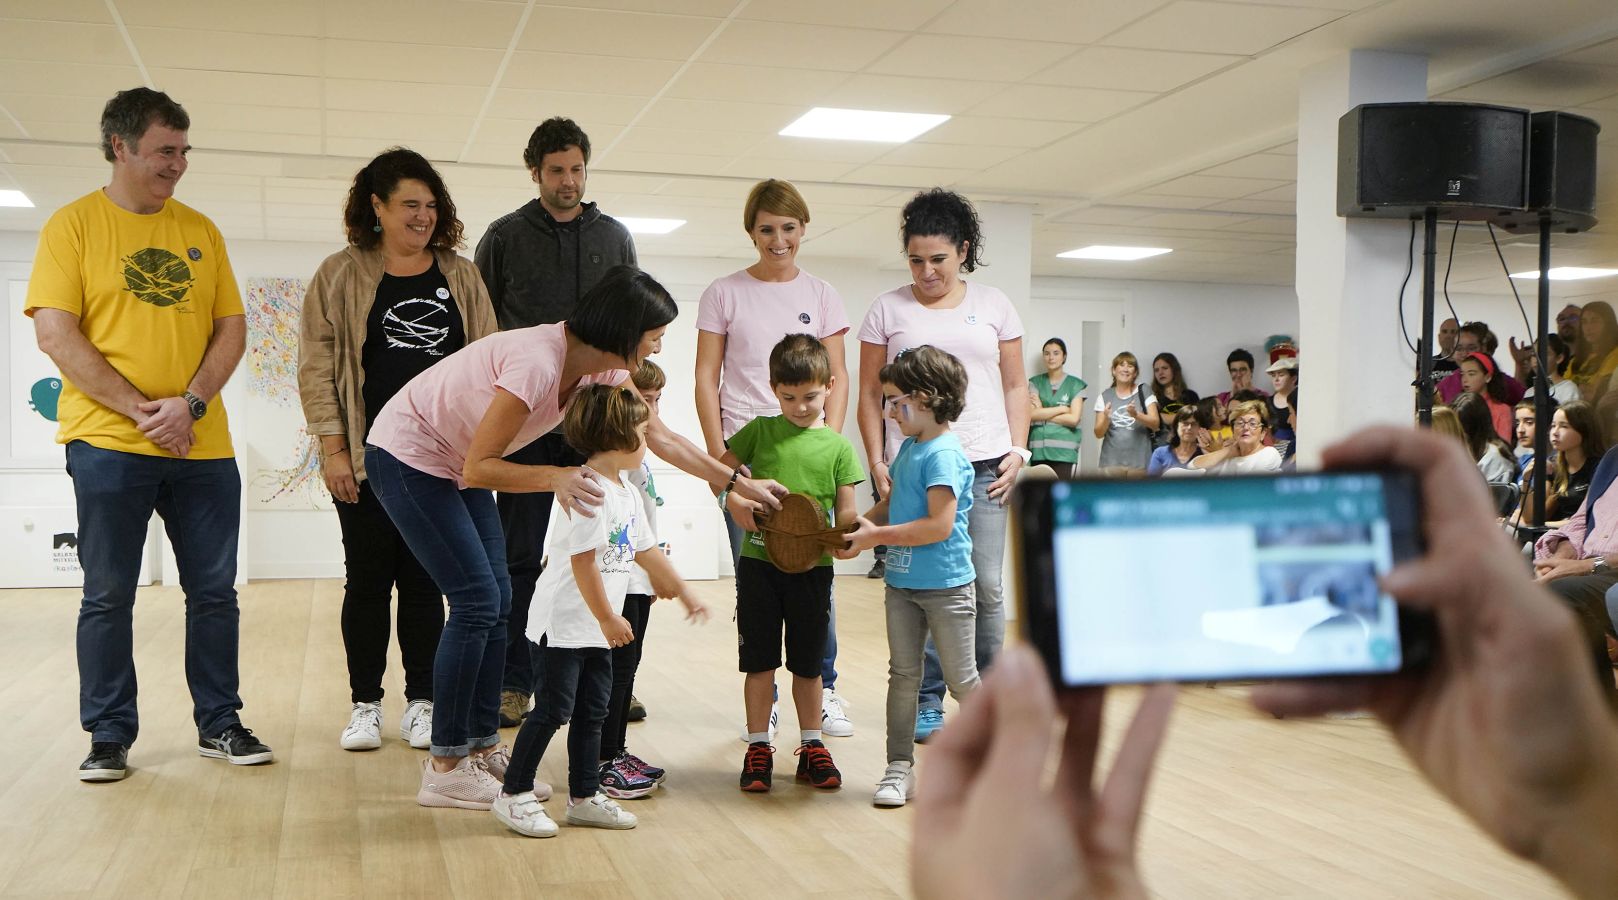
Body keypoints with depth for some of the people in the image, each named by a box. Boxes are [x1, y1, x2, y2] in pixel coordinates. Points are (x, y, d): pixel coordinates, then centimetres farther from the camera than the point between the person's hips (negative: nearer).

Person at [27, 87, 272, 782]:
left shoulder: (199, 230, 11)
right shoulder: (74, 224, 0)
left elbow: (232, 329, 8)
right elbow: (55, 335, -8)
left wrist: (190, 405, -9)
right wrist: (141, 410, -14)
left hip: (202, 444, 4)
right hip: (108, 441, -3)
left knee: (214, 591, 7)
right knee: (108, 595, 4)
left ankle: (219, 724, 19)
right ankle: (109, 738, 14)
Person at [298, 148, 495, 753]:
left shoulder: (462, 277, 10)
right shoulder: (341, 276, 2)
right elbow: (317, 366, -1)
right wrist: (333, 449, -8)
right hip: (367, 460, -1)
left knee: (425, 584, 6)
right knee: (367, 582, 6)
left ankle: (421, 704, 16)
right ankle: (365, 706, 16)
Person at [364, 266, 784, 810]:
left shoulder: (603, 369, -6)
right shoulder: (536, 362, -32)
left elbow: (661, 439, 6)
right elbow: (479, 467, -28)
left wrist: (739, 482, 7)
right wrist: (555, 478, -40)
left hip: (455, 465, 9)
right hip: (404, 455, -9)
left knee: (497, 600, 5)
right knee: (477, 600, -12)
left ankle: (483, 750, 14)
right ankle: (445, 769, -3)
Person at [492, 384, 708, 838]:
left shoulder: (628, 492, 11)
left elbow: (646, 551, 20)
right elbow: (583, 562, -23)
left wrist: (684, 592, 23)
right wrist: (608, 618, -18)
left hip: (599, 626, 10)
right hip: (566, 621, -10)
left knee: (592, 711, 13)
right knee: (554, 708, -6)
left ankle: (584, 796, 22)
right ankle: (514, 794, 5)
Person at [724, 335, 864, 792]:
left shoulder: (838, 446, 1)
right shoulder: (759, 430, 3)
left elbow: (847, 511, 0)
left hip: (812, 566, 0)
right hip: (759, 561, 0)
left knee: (808, 662, 11)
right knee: (759, 660, 6)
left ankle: (811, 747, 23)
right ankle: (758, 748, 16)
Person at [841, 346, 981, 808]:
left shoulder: (944, 454, -19)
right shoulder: (909, 447, 8)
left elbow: (940, 524, -26)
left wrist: (876, 536, -21)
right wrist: (860, 524, 2)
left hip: (946, 587, -8)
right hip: (901, 583, 8)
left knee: (961, 679, 5)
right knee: (903, 674, 10)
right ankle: (899, 768, 17)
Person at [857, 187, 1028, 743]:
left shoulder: (993, 305, 11)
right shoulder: (888, 310, 7)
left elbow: (1014, 386, 14)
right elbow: (870, 393, 8)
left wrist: (1017, 450, 2)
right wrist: (877, 464, -1)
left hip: (984, 466, 1)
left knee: (986, 586, -2)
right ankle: (926, 702, 10)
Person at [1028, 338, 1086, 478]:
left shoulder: (1075, 385, 7)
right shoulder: (1035, 382, 12)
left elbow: (1073, 419, -4)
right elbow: (1031, 414, -3)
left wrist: (1043, 413, -2)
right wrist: (1062, 409, -3)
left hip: (1064, 452, -2)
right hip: (1038, 451, 2)